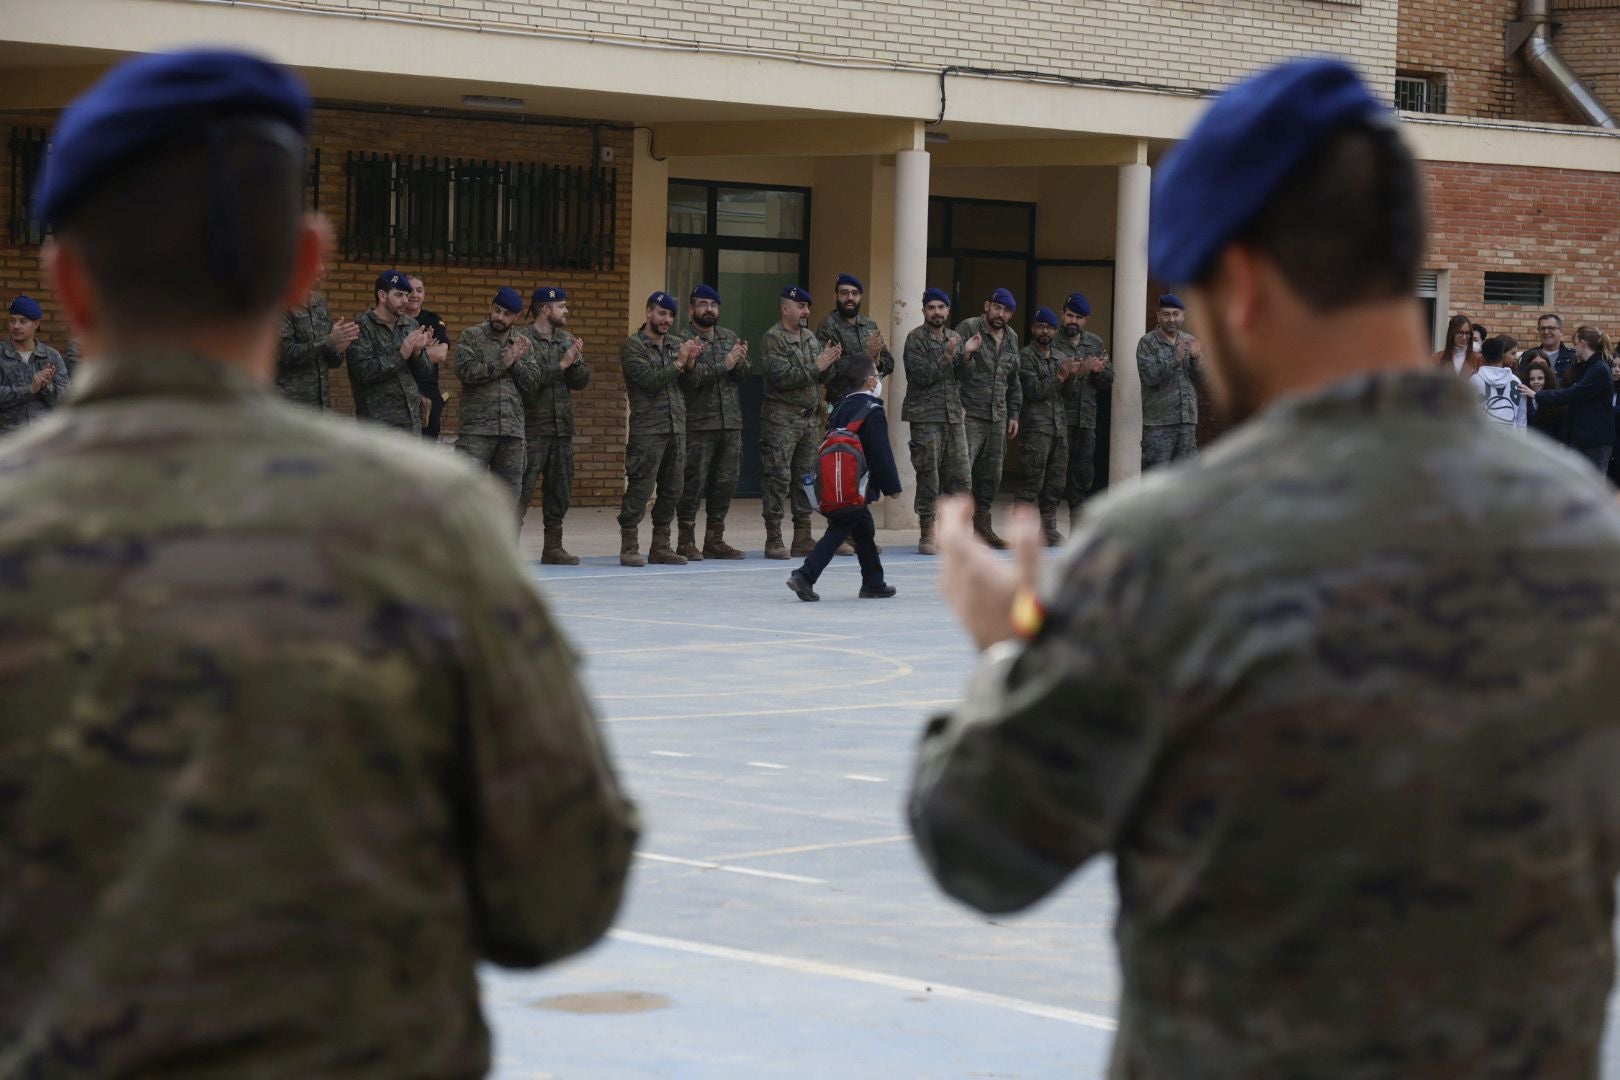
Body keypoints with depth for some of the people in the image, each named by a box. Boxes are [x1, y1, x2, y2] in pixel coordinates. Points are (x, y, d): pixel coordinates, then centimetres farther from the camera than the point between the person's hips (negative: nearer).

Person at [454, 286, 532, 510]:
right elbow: (465, 371, -13)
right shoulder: (471, 337, 3)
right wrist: (502, 364, -7)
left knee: (511, 492, 8)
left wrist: (517, 362, -10)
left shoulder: (522, 344, 14)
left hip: (513, 432, 4)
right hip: (477, 429, -4)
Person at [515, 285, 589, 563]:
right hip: (532, 428, -7)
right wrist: (562, 364, -17)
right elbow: (529, 381, -20)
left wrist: (576, 361, -13)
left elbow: (581, 381, 6)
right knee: (522, 492, -9)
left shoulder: (566, 340, 12)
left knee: (560, 493, 11)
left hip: (562, 428, 7)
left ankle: (553, 548, 20)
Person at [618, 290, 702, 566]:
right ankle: (629, 547, -1)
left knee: (672, 490, 9)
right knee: (640, 489, -6)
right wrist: (678, 363, -12)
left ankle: (661, 546, 17)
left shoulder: (676, 344, 15)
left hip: (677, 427, 6)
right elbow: (649, 380, -14)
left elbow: (690, 383, 11)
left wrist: (690, 363, -7)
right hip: (647, 429, -6)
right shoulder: (633, 346, -3)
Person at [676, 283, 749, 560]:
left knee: (726, 482, 9)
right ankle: (686, 542, 4)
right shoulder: (684, 340, -5)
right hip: (698, 424, -6)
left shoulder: (730, 338, 15)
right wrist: (724, 365, -21)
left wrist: (740, 362, -13)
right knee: (693, 483, -4)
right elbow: (689, 377, -18)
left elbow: (744, 376, 9)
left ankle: (715, 540, 18)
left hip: (731, 422, 6)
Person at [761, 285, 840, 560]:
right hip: (781, 418, -8)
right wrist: (816, 366, -18)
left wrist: (829, 363, -4)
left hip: (809, 417, 8)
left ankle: (803, 538, 15)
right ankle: (774, 540, -4)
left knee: (806, 477, 9)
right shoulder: (773, 338, -8)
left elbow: (821, 378, 16)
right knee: (778, 478, -7)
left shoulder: (810, 338, 16)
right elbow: (781, 377, -19)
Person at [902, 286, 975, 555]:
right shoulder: (916, 339, -3)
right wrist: (947, 356, -19)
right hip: (926, 418, -5)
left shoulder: (954, 338, 14)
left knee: (959, 477, 3)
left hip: (954, 417, 5)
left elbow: (960, 377, 9)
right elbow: (922, 376, -12)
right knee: (928, 478, -4)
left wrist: (966, 354, -8)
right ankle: (926, 535, 2)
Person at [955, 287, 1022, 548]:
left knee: (992, 474, 8)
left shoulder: (1011, 338, 17)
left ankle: (982, 524, 17)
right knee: (961, 469, -14)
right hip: (970, 416, -7)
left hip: (998, 418, 7)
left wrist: (1014, 414, 20)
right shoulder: (968, 329, -4)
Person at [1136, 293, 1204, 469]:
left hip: (1187, 421, 5)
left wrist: (1195, 358, -13)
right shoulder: (1147, 343, -2)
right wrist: (1176, 359, -24)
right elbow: (1149, 377, -15)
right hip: (1158, 422, -5)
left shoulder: (1191, 342, 12)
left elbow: (1201, 378, 6)